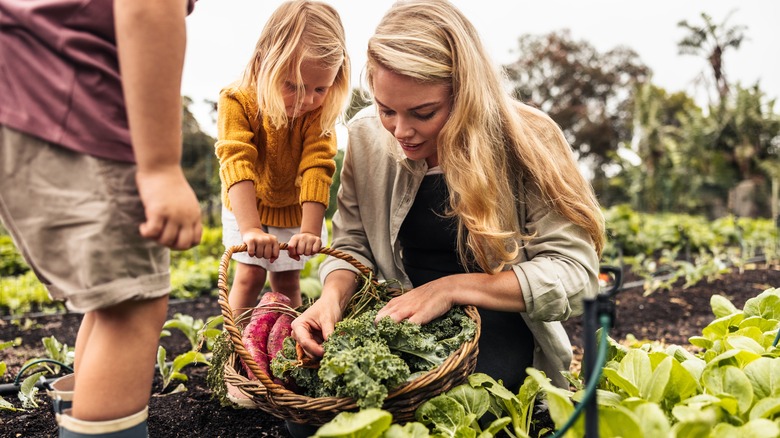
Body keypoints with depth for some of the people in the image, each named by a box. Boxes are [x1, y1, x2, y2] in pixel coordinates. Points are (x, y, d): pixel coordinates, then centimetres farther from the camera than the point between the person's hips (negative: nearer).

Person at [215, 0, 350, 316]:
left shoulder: (320, 111, -23)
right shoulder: (237, 101, -28)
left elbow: (317, 168, -31)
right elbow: (237, 164, -37)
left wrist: (310, 230, -41)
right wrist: (249, 228, -47)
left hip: (296, 208, 1)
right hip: (248, 207, -1)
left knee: (287, 280, 5)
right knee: (250, 275, -6)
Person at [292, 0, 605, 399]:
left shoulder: (526, 141, -15)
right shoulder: (366, 135, -4)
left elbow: (576, 272, -17)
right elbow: (353, 245, 5)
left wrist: (451, 288, -26)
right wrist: (333, 295, -18)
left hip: (499, 328, -4)